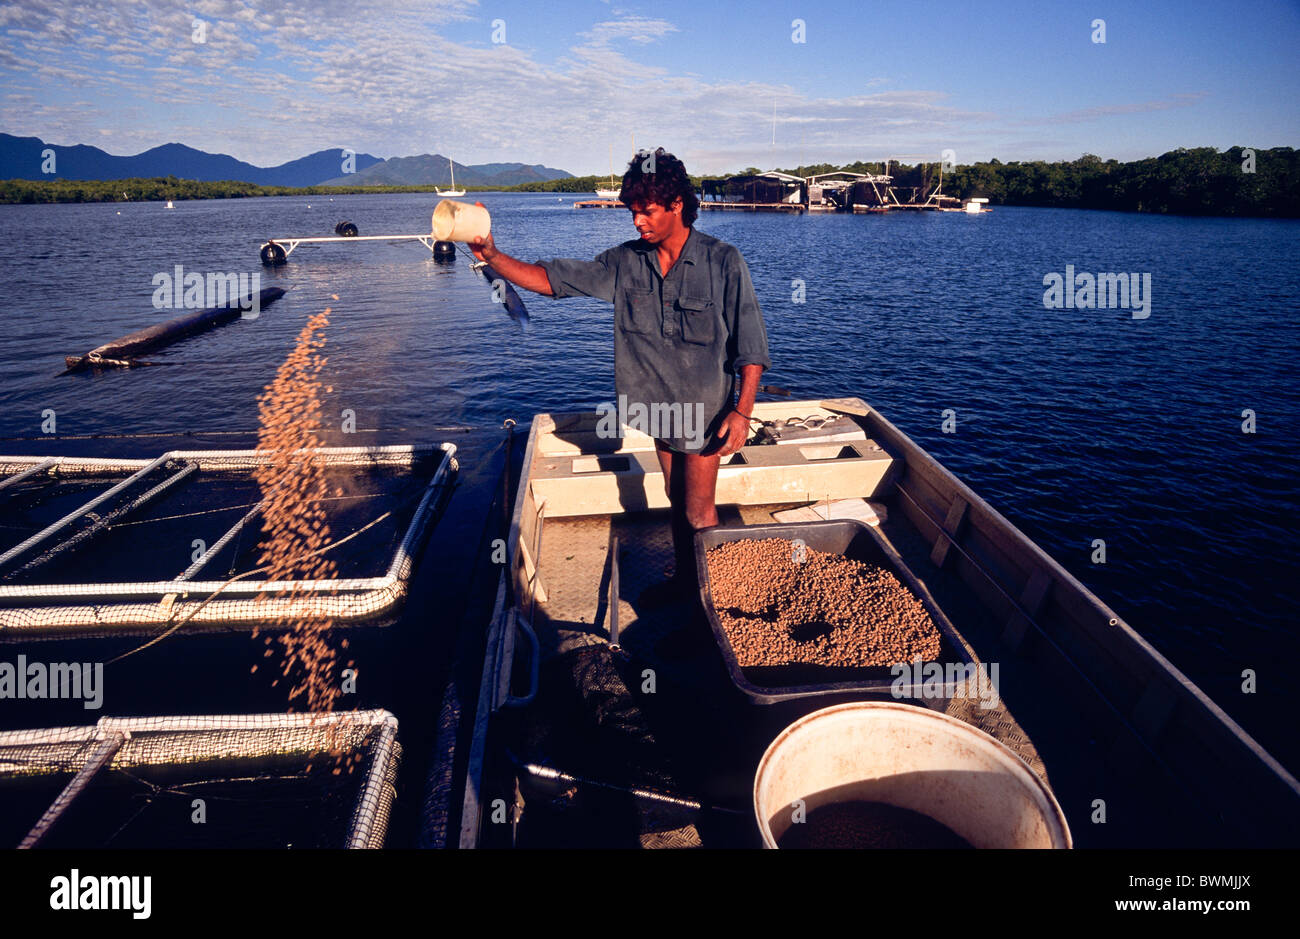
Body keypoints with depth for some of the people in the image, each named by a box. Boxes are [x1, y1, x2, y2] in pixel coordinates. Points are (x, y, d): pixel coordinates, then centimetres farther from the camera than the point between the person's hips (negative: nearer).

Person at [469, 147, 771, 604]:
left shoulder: (723, 262, -14)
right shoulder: (626, 261, -2)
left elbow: (751, 345, -13)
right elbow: (551, 279, -1)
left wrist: (742, 412, -19)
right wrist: (493, 257, -14)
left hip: (705, 412, -4)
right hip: (660, 410, 5)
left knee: (699, 513, 4)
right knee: (676, 502, 19)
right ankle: (683, 579, 38)